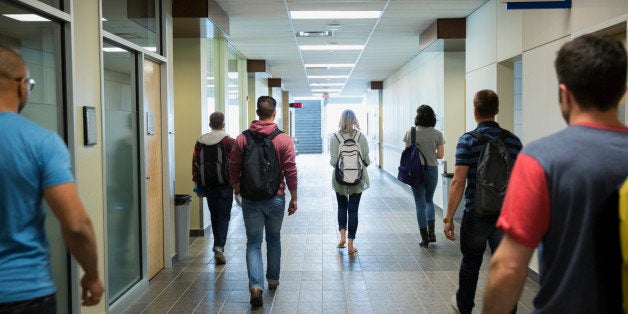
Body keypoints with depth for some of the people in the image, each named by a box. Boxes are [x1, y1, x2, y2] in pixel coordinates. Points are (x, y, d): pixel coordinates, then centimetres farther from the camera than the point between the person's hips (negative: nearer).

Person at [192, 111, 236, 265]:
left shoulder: (200, 141, 5)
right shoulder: (230, 141, -6)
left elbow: (195, 164, 6)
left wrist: (198, 185, 12)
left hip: (208, 186, 4)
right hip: (225, 185, -3)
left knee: (214, 217, 16)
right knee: (223, 217, 1)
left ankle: (218, 246, 25)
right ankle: (219, 247, -12)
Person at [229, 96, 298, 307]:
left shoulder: (242, 139, -3)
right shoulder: (284, 140, -8)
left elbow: (233, 168, 4)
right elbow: (291, 172, -8)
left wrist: (236, 187, 24)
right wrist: (294, 198, 3)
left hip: (250, 199, 0)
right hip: (275, 198, 0)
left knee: (253, 242, 5)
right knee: (273, 239, 19)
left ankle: (256, 286, -10)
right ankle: (273, 279, 32)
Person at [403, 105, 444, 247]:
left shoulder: (411, 132, -5)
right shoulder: (437, 134, -4)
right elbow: (440, 155, -2)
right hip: (432, 170, 1)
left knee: (420, 203, 6)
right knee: (429, 200, 20)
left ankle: (424, 237, 9)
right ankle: (431, 231, 7)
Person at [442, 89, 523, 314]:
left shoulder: (467, 141, -10)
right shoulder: (513, 141, 1)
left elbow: (458, 182, -13)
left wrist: (449, 217, -7)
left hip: (476, 214, -2)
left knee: (470, 263, 18)